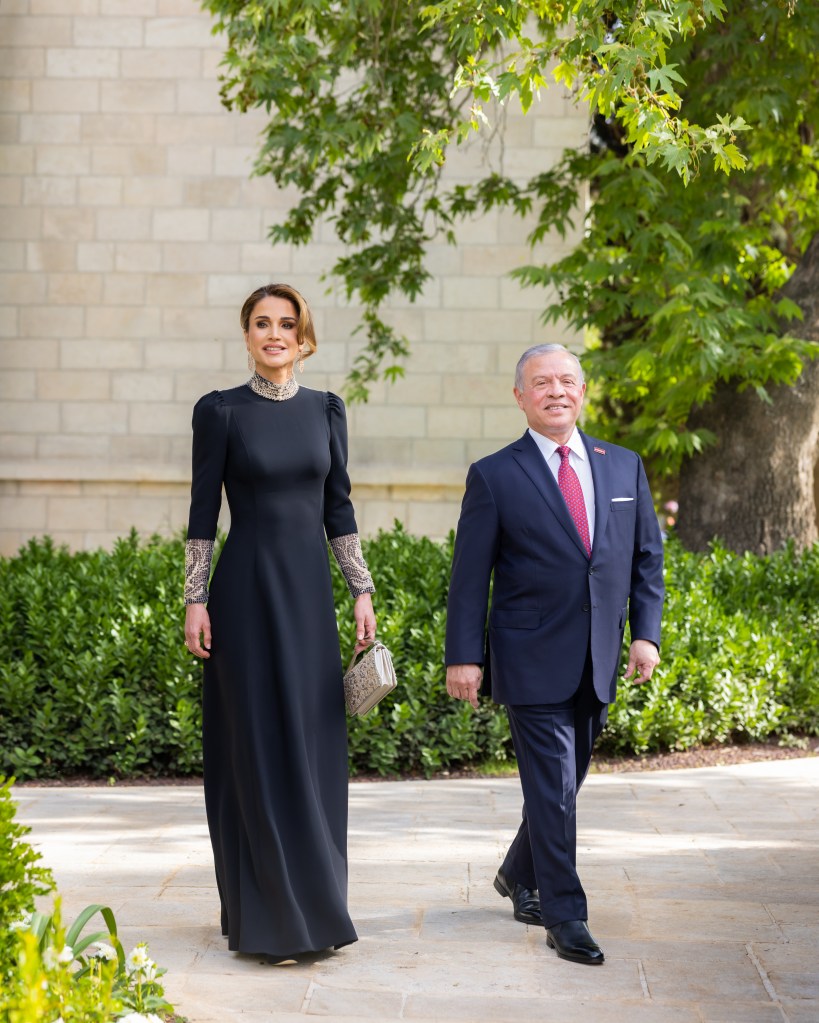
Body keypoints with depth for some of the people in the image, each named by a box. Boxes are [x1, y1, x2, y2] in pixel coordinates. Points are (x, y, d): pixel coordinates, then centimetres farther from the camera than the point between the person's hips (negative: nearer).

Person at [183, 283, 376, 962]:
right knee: (259, 745, -2)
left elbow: (339, 508, 10)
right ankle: (269, 918, 6)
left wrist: (363, 591, 5)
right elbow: (203, 513, -3)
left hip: (309, 590, 4)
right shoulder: (221, 411, -3)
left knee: (314, 745, 6)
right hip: (247, 590, -4)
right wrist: (195, 601, -8)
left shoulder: (325, 409, 8)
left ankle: (314, 902, 17)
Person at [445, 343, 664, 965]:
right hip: (533, 662, -5)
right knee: (552, 787, -5)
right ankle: (565, 917, 4)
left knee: (566, 780, 15)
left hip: (598, 664, 5)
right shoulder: (495, 477, -3)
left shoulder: (624, 466, 9)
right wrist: (464, 657, -8)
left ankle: (520, 876, 37)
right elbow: (469, 575, -3)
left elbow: (647, 556, 11)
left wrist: (646, 634, 1)